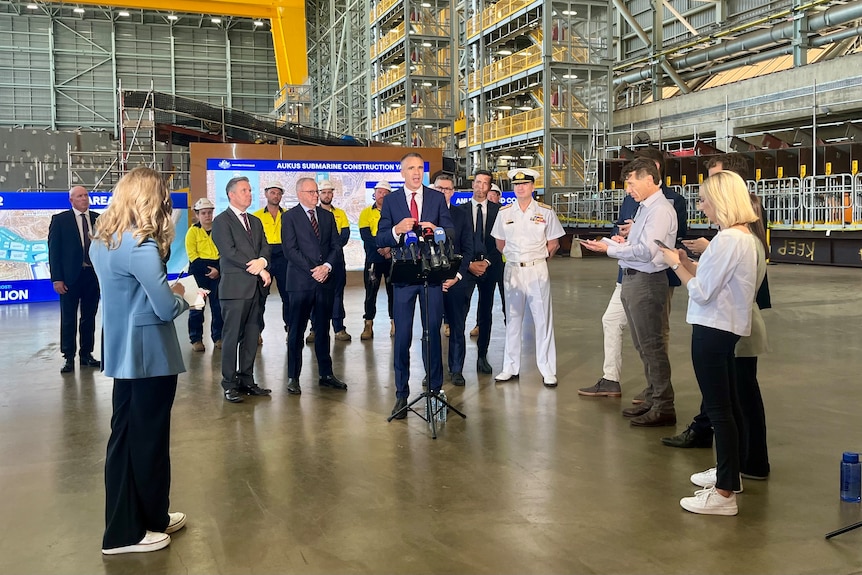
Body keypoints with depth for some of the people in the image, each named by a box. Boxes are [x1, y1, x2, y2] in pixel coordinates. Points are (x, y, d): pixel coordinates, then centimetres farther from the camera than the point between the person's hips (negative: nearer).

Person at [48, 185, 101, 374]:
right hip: (70, 276, -3)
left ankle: (86, 354, 21)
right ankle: (68, 357, 12)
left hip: (93, 275, 3)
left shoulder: (98, 219, 6)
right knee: (68, 318, 4)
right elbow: (53, 250, -3)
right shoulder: (60, 220, -1)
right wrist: (57, 278, -10)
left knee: (89, 317, 11)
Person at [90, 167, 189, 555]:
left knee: (126, 436, 16)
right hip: (149, 354, -9)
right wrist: (180, 296, -2)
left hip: (123, 352, 9)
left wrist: (167, 291, 7)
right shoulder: (140, 246, -22)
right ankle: (131, 532, 18)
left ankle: (128, 521, 29)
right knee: (148, 438, 5)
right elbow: (166, 309, -23)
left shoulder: (102, 241, 7)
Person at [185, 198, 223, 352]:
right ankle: (196, 339, 6)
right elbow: (192, 255, -2)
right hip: (199, 271, -2)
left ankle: (218, 337, 11)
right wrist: (208, 269, -11)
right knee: (197, 306, 0)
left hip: (218, 271, 2)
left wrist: (217, 269, -8)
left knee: (218, 306, 2)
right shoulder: (193, 231, 5)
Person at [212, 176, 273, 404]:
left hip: (256, 287, 7)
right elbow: (230, 252, -13)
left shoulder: (255, 222, 20)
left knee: (252, 336, 9)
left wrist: (261, 261, -13)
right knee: (232, 336, -2)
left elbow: (265, 247, 11)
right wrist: (259, 270, -12)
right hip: (235, 287, -7)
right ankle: (229, 385, 4)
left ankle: (246, 380, 17)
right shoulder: (222, 221, -3)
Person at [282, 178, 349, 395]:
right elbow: (290, 250, -8)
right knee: (296, 331, 1)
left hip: (325, 281, 4)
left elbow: (336, 246, 9)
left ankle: (326, 375, 18)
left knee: (323, 330, 11)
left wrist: (327, 267, -9)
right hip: (301, 281, -4)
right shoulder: (289, 217, 1)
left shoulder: (327, 216, 14)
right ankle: (293, 378, 8)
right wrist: (313, 270, -14)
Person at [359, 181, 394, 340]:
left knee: (393, 291, 4)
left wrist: (390, 248, -17)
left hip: (393, 257, 1)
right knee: (371, 291, 0)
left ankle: (394, 323, 11)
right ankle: (368, 325, 3)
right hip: (373, 258, -1)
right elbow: (366, 236, -5)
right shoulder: (366, 213, 5)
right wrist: (381, 247, -17)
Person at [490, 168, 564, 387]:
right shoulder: (504, 213, 5)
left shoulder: (545, 212, 0)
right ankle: (510, 367, 16)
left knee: (543, 319, -1)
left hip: (537, 270, -2)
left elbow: (553, 244, 5)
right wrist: (514, 256, 8)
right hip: (512, 270, 2)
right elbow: (500, 244, 14)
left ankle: (548, 370, 4)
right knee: (512, 320, 9)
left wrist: (537, 258, 5)